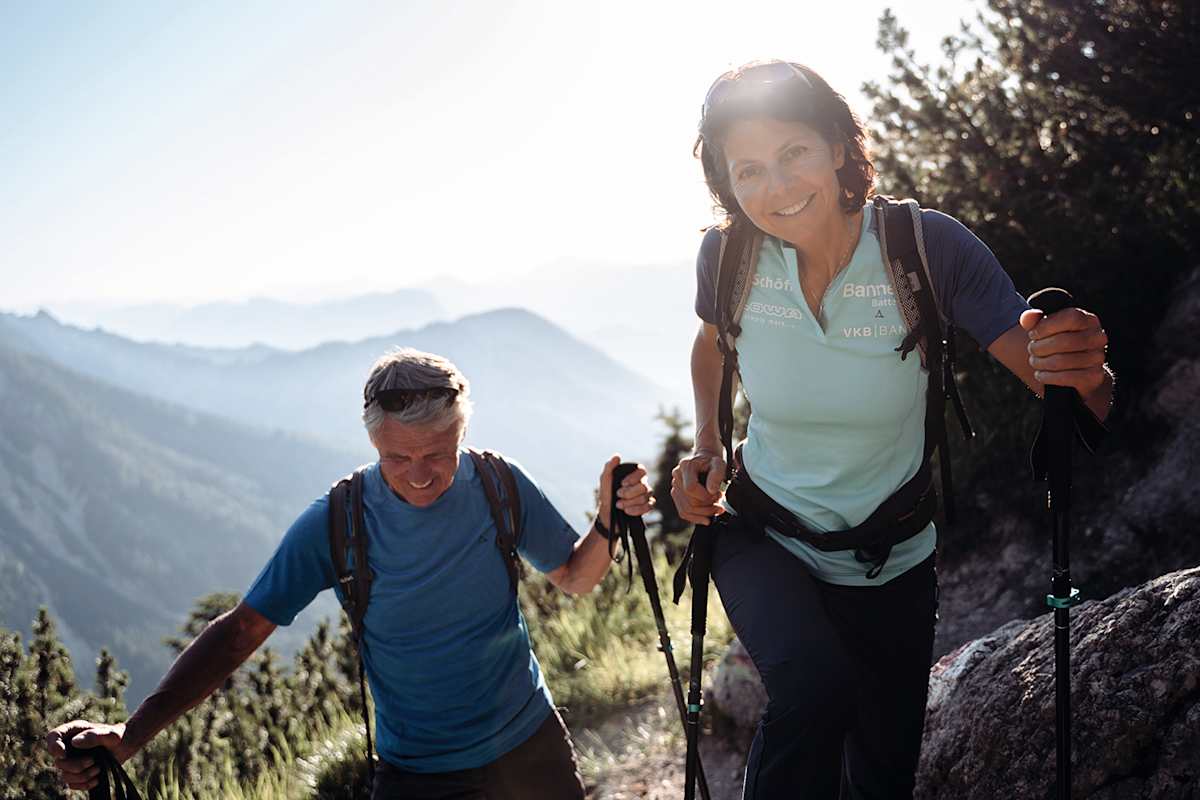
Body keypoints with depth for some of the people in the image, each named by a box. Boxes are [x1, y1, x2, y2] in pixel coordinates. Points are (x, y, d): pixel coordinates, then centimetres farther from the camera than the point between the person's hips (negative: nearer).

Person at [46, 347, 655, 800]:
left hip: (531, 742, 2)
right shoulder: (338, 523, -19)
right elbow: (241, 629, -17)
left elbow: (573, 579, 2)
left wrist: (608, 523, -19)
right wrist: (129, 735, -27)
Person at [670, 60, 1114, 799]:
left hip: (892, 566, 1)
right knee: (816, 685, -33)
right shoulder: (729, 255, -16)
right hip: (763, 536, -1)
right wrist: (707, 450, -6)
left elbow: (1065, 393, -22)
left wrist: (1084, 372, -45)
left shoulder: (929, 248, -21)